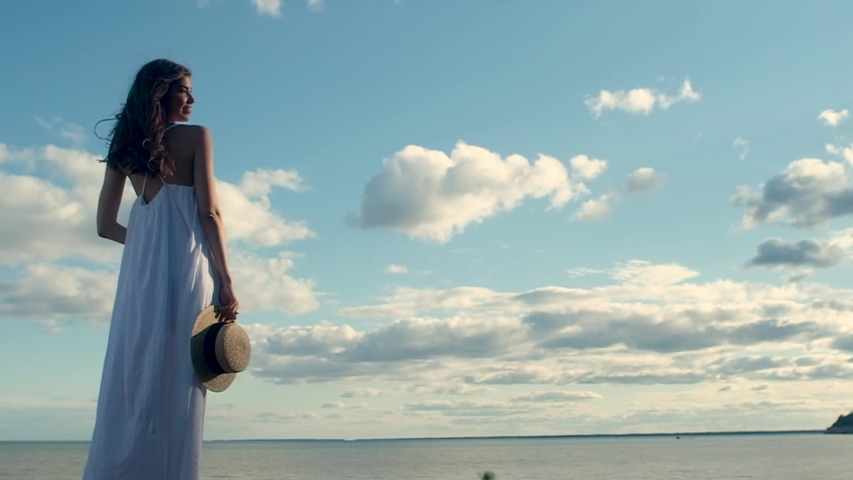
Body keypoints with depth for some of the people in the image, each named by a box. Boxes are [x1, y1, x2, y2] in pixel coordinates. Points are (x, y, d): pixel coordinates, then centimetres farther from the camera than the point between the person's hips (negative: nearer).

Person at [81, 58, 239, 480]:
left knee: (132, 382, 6)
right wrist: (226, 282, -8)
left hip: (140, 271, 5)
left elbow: (106, 225, 15)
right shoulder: (195, 137, 2)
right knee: (174, 385, -6)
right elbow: (209, 212, -6)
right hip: (186, 267, -5)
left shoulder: (125, 146, 17)